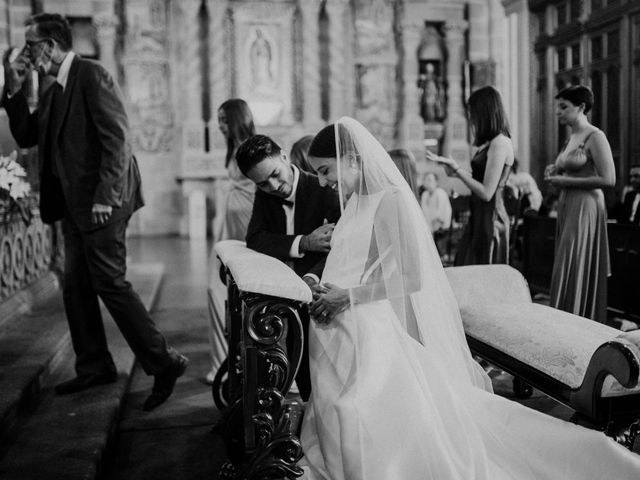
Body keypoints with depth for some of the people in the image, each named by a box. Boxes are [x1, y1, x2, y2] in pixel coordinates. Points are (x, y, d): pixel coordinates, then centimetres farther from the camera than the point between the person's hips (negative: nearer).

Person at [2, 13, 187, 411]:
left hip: (100, 202, -9)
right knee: (76, 287, 12)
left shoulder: (92, 75, -10)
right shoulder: (55, 89, 17)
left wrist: (105, 197, -22)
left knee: (110, 283, -9)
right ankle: (94, 367, 24)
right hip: (74, 203, 9)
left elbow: (117, 139, -18)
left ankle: (164, 363, -1)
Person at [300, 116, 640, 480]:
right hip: (348, 332, 8)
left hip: (378, 331, -8)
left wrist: (348, 296, -18)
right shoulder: (358, 202, 13)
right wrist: (322, 286, 2)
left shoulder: (390, 199, -13)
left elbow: (411, 277, -18)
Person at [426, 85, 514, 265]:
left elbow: (486, 193, -19)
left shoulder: (500, 143, -16)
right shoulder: (491, 141, 12)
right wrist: (455, 169, 17)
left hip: (490, 219, -9)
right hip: (479, 217, 9)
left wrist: (457, 169, -13)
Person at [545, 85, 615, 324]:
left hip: (586, 208, -8)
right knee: (566, 270, 8)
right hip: (566, 207, 8)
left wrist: (566, 181, -15)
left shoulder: (595, 137, -9)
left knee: (573, 272, -7)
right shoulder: (570, 138, 16)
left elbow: (608, 179, -16)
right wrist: (554, 173, 5)